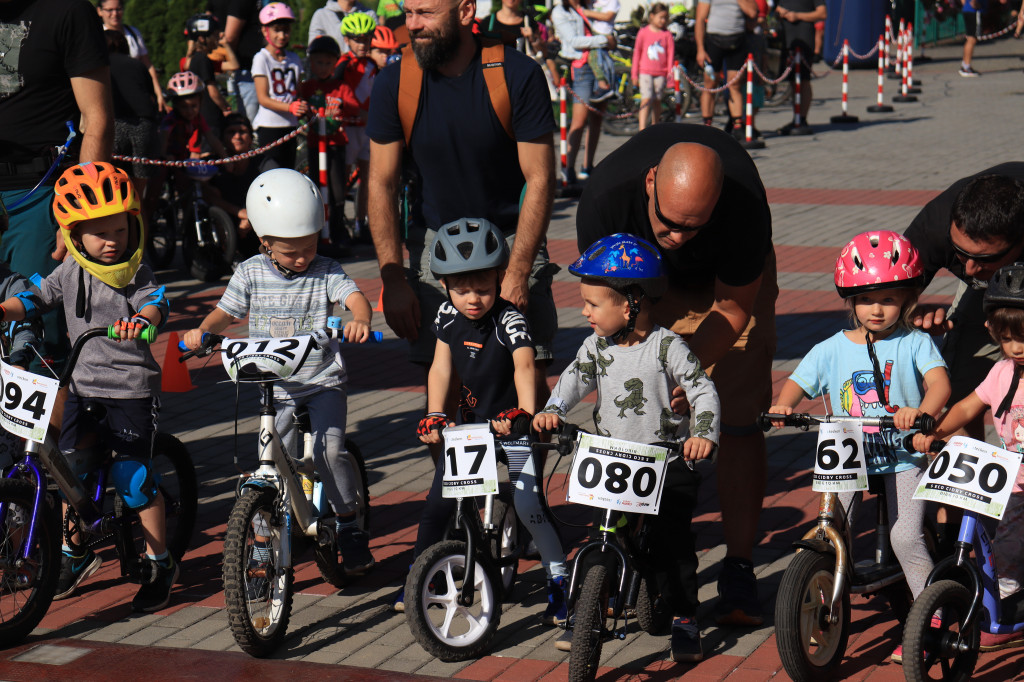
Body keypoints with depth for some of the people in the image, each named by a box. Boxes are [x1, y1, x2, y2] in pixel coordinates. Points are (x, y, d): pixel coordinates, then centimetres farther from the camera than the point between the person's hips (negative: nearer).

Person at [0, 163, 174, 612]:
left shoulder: (136, 275, -9)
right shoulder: (70, 274, 5)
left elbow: (155, 302, -26)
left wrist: (140, 319, -49)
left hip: (132, 391, -5)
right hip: (83, 386, 5)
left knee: (131, 475, -7)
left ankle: (160, 562, 8)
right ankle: (74, 554, 26)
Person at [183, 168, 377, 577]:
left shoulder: (326, 273, -4)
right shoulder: (251, 274, 1)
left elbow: (356, 298, -18)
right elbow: (225, 313, 4)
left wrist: (360, 320, -42)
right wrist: (203, 331, -18)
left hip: (323, 382, -1)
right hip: (273, 386, 1)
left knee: (328, 450, -19)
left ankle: (349, 528, 2)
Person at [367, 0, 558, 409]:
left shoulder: (518, 76, -13)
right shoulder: (393, 85, -7)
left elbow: (539, 179, -11)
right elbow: (382, 184, -2)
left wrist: (516, 273, -16)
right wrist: (393, 279, -8)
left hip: (511, 235, -1)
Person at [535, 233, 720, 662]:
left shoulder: (666, 347, -13)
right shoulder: (596, 346, 3)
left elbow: (702, 389, -16)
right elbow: (576, 377, -4)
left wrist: (704, 434, -31)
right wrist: (553, 410, -24)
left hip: (668, 463, -4)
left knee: (672, 541, -3)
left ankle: (683, 616, 12)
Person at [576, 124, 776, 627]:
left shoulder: (744, 203, -39)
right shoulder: (606, 191, -36)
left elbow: (732, 311, -22)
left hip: (728, 281, -1)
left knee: (738, 419, -12)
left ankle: (738, 569, -6)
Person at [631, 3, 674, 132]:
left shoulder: (667, 35, 4)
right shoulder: (643, 33, 2)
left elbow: (671, 55, 5)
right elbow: (636, 53, 7)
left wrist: (670, 73, -5)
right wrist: (634, 74, 5)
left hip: (661, 73, 2)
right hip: (645, 72, -2)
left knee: (657, 101, 8)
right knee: (646, 99, -13)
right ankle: (642, 130, -18)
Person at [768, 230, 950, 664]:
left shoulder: (915, 343, -4)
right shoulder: (832, 350, 3)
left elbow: (939, 383, -18)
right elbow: (800, 382, -2)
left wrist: (921, 410, -40)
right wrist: (783, 405, -26)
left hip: (903, 456, -2)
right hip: (848, 456, 2)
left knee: (906, 537, -11)